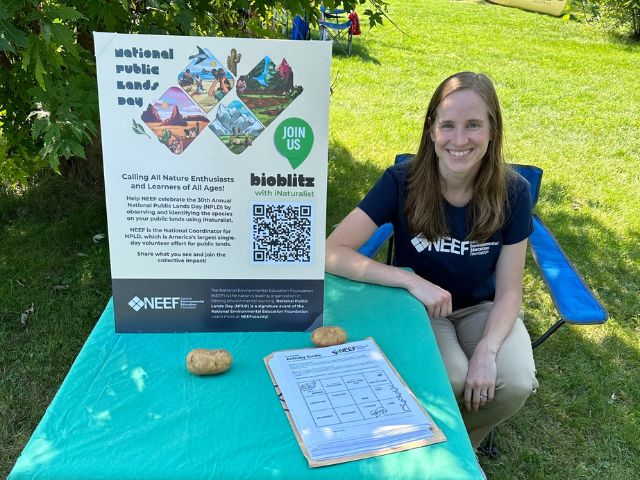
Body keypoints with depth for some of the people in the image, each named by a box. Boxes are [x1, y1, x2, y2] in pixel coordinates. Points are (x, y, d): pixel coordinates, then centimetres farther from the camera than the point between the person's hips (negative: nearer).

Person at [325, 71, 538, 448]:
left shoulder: (512, 193, -16)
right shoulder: (402, 182, -22)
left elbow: (508, 291, -11)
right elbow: (332, 253, -27)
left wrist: (487, 350, -28)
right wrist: (412, 280, -36)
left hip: (481, 306, 2)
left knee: (515, 383, -24)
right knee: (451, 379, -30)